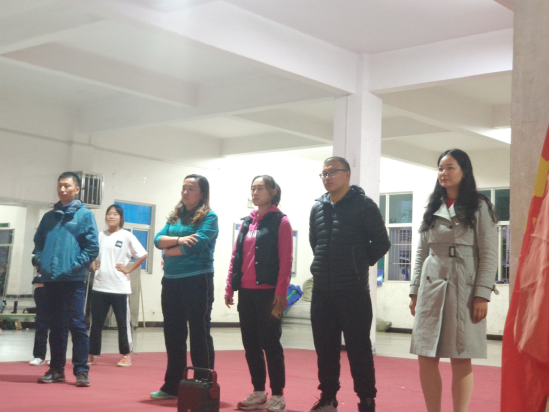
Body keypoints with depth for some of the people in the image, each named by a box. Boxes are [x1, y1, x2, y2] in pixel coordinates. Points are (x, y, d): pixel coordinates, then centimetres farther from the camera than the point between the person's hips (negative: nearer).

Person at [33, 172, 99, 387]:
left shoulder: (85, 214, 2)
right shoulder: (49, 216, 16)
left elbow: (92, 246, -4)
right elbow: (38, 242, 19)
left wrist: (77, 264, -12)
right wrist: (40, 261, 3)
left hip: (73, 279, -5)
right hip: (51, 279, 5)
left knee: (76, 325, -6)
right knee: (55, 326, 10)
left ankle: (81, 371, -2)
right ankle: (56, 369, 17)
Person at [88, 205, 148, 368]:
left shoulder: (126, 236, -3)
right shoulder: (100, 236, 9)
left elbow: (142, 255, -5)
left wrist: (128, 270, -7)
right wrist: (93, 265, 6)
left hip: (119, 287, -4)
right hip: (100, 285, 4)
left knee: (123, 322, 4)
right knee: (96, 322, 8)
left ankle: (126, 356, 13)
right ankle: (91, 354, 16)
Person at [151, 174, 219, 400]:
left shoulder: (209, 217, -4)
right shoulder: (175, 216, 15)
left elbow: (197, 244, -17)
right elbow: (159, 239, 2)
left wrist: (169, 251, -5)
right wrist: (179, 240, -16)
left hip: (197, 280, -7)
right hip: (171, 281, 7)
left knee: (199, 333, -1)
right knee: (173, 333, 11)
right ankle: (173, 386, 21)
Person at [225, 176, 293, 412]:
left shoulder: (280, 222, -3)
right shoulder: (247, 222, 15)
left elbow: (286, 261, -9)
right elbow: (236, 256, 15)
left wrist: (280, 293, -16)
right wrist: (230, 287, 8)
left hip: (268, 292, -6)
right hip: (246, 292, 6)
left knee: (270, 342, -2)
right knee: (250, 343, 8)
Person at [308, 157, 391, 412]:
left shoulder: (363, 205, -7)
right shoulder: (318, 208, 10)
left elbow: (381, 242, -5)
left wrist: (361, 264, 4)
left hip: (353, 291, -5)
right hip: (321, 292, 5)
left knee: (359, 349, -1)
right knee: (325, 349, 11)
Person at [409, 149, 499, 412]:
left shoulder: (479, 208, 2)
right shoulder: (433, 210, 16)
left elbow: (489, 255, -4)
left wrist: (482, 295, -12)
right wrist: (415, 291, 10)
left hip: (464, 291, -4)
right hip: (431, 289, 4)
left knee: (461, 359, -3)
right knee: (426, 358, 0)